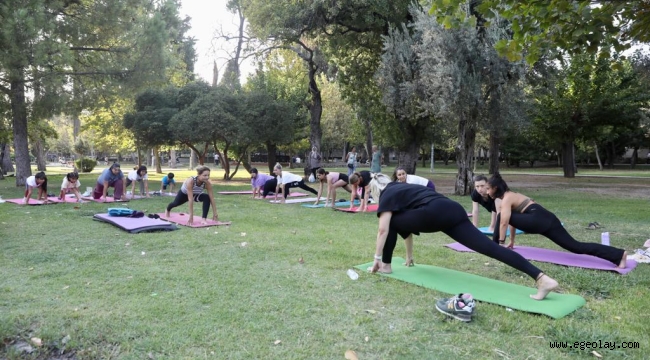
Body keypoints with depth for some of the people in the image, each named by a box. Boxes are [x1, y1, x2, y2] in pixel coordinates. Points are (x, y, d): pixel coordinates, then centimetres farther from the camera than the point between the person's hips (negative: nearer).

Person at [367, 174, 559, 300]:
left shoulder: (387, 196, 16)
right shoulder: (401, 189, 39)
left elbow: (383, 230, 6)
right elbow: (408, 224, 43)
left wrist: (377, 258, 15)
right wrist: (410, 257, 49)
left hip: (434, 213, -8)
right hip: (454, 210, 8)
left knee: (392, 222, 15)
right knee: (489, 246, -6)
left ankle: (385, 266, 22)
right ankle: (543, 278, -19)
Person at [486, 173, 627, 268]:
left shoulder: (506, 199, -2)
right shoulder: (511, 195, 27)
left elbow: (504, 222, -13)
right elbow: (514, 218, 34)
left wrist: (501, 244, -8)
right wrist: (512, 241, 37)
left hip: (539, 221, -10)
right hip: (547, 219, 10)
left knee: (501, 216, -3)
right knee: (576, 247, 1)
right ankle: (618, 255, -7)